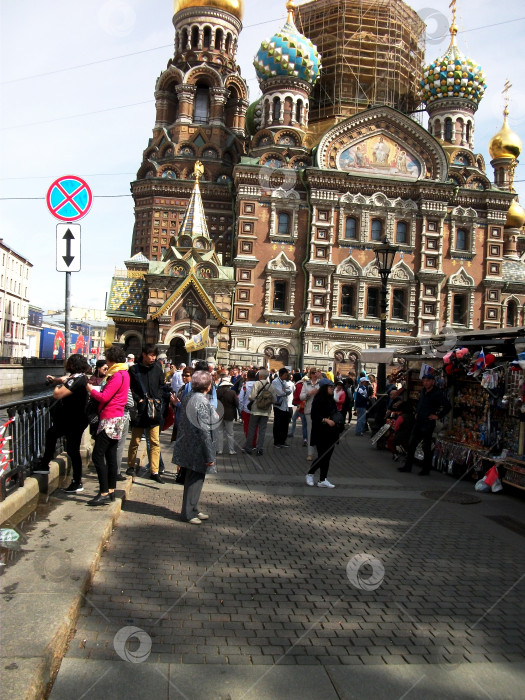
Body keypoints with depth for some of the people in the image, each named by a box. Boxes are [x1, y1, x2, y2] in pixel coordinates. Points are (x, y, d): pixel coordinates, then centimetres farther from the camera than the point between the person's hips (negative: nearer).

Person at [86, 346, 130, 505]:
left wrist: (91, 389, -5)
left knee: (98, 455, -8)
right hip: (117, 418, 10)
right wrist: (95, 390, 5)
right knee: (110, 455, 14)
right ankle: (111, 491, 19)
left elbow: (104, 397, -20)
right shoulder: (124, 373, 15)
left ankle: (104, 493, -7)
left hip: (110, 420, -10)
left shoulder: (117, 376, -16)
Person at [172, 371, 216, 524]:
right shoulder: (203, 402, -22)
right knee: (195, 480, 4)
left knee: (192, 479, 18)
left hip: (187, 446, 9)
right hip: (197, 449, -9)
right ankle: (188, 513, 13)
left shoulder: (188, 397, 5)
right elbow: (204, 431, -22)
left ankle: (192, 510, 29)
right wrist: (210, 455, -18)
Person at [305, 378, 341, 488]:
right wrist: (325, 420, -23)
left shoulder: (331, 400, 12)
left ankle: (323, 480, 13)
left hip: (331, 433, 8)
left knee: (327, 456, 8)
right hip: (321, 433, -8)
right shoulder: (318, 400, -11)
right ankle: (310, 474, 16)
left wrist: (336, 420, 3)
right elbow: (314, 415, -16)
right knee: (322, 456, -5)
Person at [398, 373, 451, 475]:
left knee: (426, 447, 1)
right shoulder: (423, 391, 12)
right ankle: (407, 466, 18)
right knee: (411, 444, 9)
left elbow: (448, 406, -18)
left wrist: (438, 416, -15)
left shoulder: (437, 393, -12)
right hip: (418, 422, 8)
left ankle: (426, 469, 11)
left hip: (428, 424, -8)